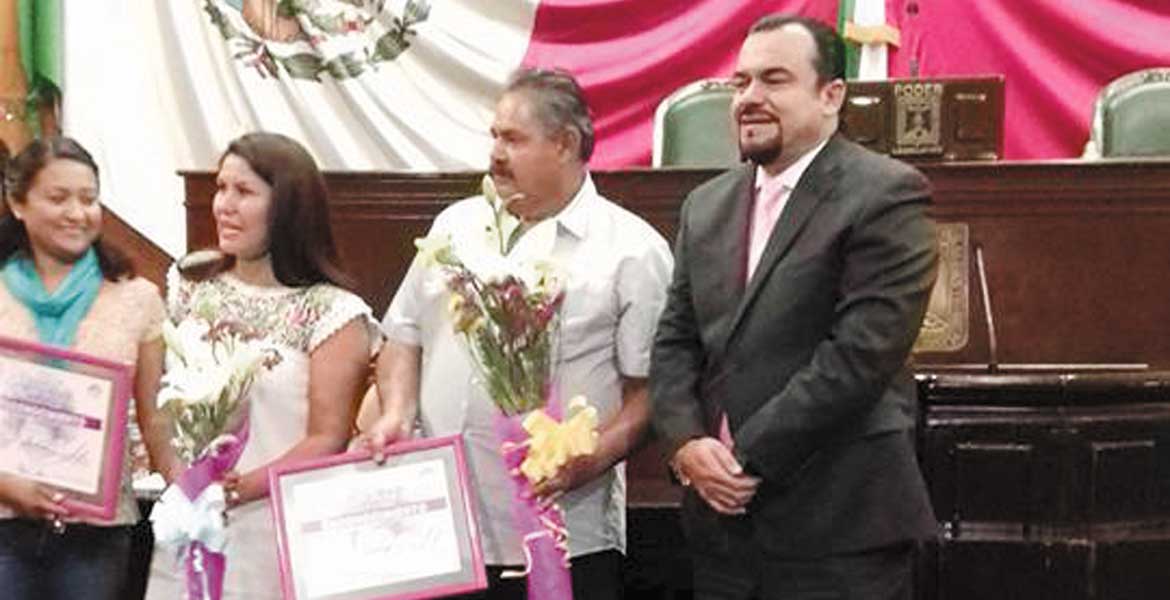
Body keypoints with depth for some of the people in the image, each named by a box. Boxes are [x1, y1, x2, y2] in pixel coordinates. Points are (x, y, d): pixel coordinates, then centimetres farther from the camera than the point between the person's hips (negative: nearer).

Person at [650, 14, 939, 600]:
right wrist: (687, 442, -6)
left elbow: (862, 350, -16)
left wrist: (750, 457, -14)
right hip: (723, 516, 6)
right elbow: (675, 340, 12)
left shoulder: (885, 194, -8)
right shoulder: (707, 205, 14)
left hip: (838, 527, -6)